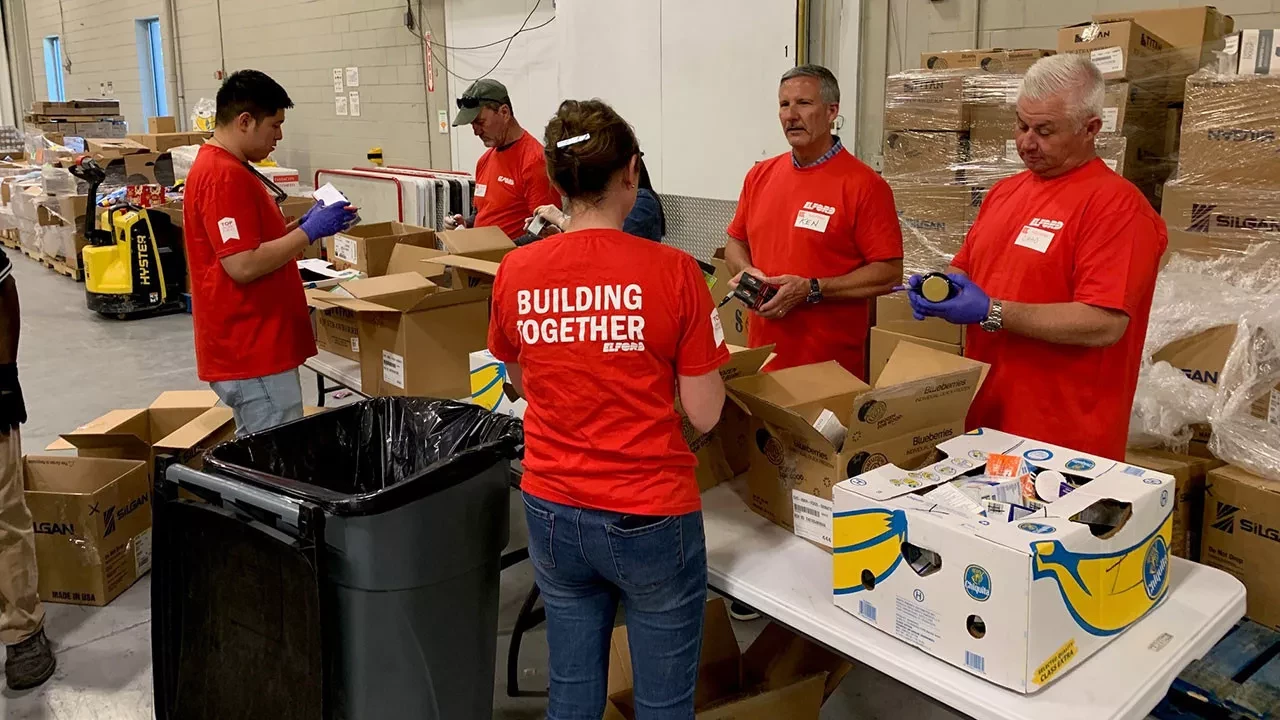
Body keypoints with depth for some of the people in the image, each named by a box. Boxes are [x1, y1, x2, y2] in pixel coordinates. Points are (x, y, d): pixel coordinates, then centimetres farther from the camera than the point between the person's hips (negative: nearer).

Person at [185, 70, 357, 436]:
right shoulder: (225, 176, -18)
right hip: (251, 351, -11)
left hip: (250, 345, 11)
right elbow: (243, 265, -24)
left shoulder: (224, 168, 15)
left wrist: (305, 226, 9)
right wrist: (310, 231, -16)